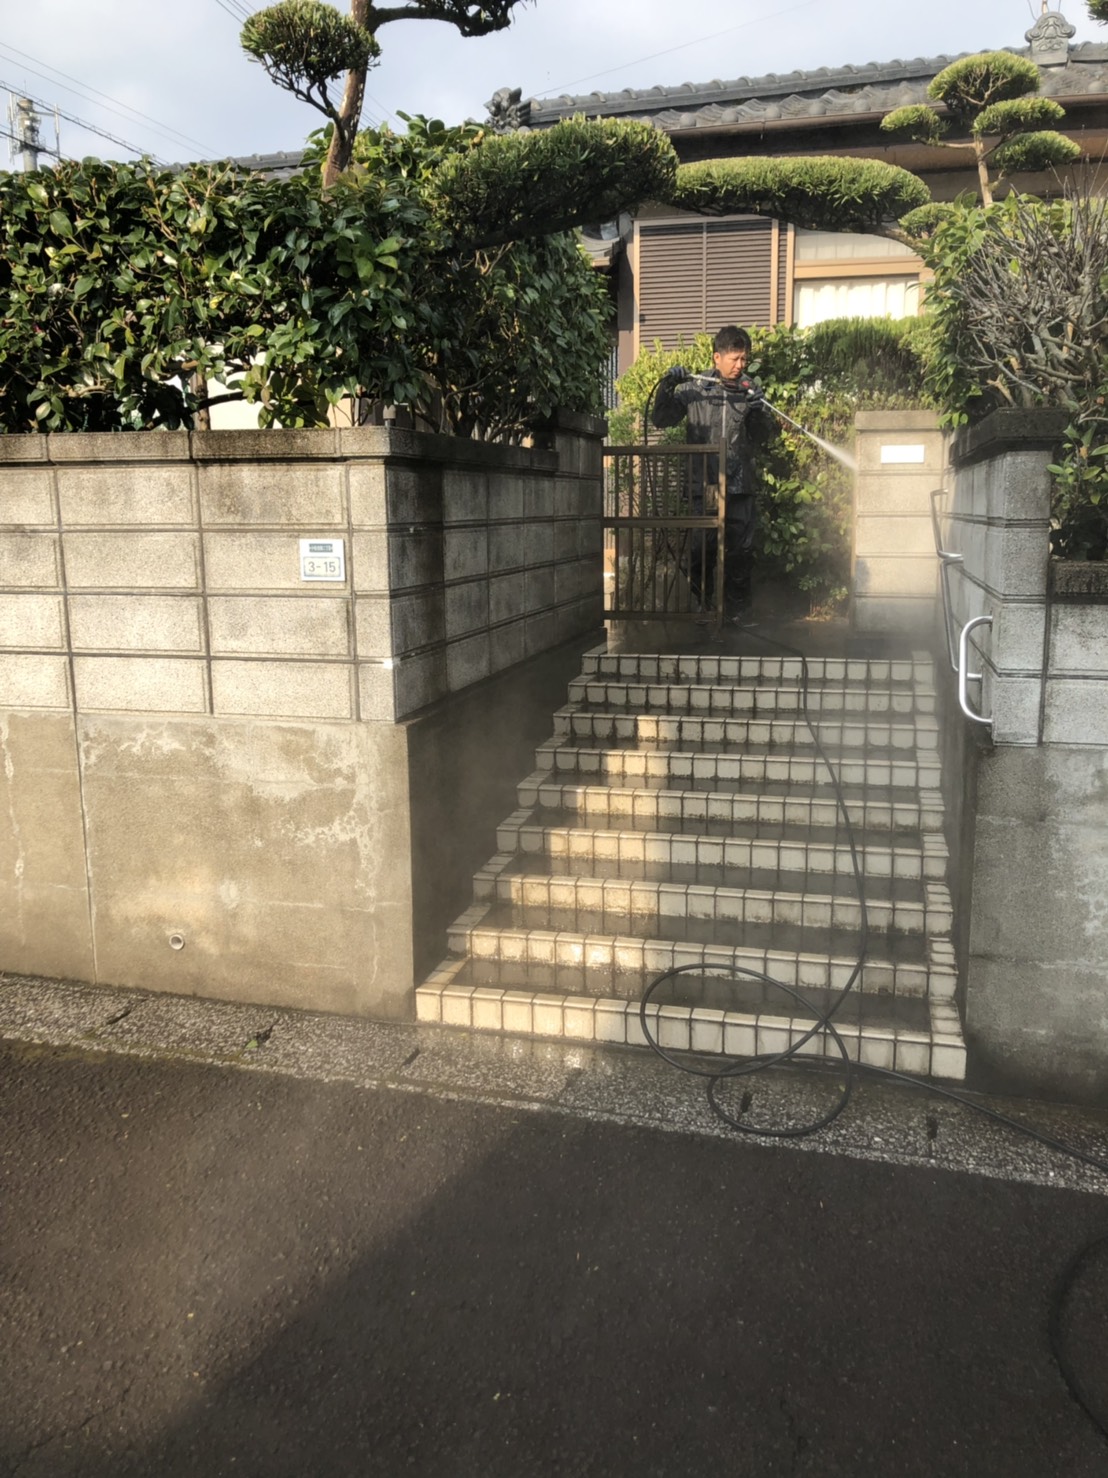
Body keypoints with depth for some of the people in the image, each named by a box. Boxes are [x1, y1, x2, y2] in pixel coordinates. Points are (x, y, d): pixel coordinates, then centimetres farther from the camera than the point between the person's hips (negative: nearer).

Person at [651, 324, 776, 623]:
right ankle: (701, 605, 14)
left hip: (740, 486, 2)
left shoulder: (750, 390, 8)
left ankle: (737, 609, 13)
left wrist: (759, 412, -12)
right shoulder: (693, 388, 3)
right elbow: (661, 420, 4)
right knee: (702, 548, 0)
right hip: (703, 483, -1)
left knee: (740, 549, 2)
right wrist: (666, 388, -10)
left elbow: (763, 436, 7)